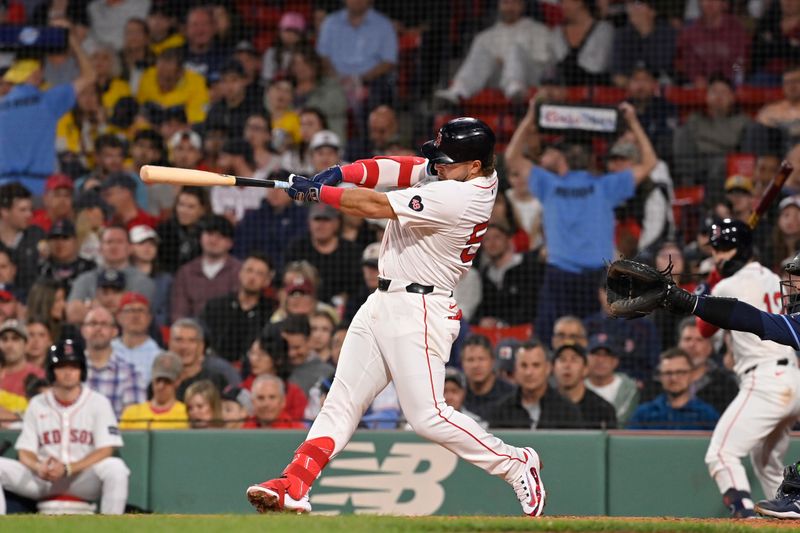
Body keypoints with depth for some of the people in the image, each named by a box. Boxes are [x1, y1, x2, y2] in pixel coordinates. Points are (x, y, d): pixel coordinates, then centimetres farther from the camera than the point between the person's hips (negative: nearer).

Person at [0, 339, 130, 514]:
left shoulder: (98, 403, 1)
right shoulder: (37, 404, 8)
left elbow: (105, 450, -8)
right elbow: (25, 452, 5)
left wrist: (67, 469, -21)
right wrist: (38, 467, -21)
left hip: (84, 478, -3)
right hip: (42, 478, 3)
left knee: (115, 467, -33)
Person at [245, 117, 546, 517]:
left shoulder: (455, 197, -22)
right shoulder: (471, 177, 6)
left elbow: (376, 207, -20)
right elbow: (400, 168, 6)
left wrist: (316, 191, -12)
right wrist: (341, 173, -10)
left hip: (418, 310, -10)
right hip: (383, 303, 10)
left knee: (427, 416, -11)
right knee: (342, 402, 4)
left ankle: (516, 464, 4)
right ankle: (294, 487, 0)